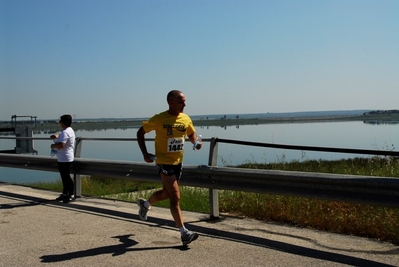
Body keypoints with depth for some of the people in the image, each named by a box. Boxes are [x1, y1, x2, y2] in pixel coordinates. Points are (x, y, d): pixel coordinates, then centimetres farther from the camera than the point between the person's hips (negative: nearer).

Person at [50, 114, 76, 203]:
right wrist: (56, 136, 9)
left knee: (66, 177, -5)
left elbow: (61, 145, -31)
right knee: (64, 177, 18)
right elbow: (62, 137, 31)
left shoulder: (65, 132, -20)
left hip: (64, 159, -11)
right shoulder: (70, 130, 13)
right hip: (63, 158, 11)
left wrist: (53, 146, -12)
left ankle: (71, 195, 1)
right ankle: (65, 193, 28)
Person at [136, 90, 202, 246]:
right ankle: (184, 233, -7)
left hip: (178, 162, 7)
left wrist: (196, 142, -8)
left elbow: (192, 134, 16)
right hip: (163, 162, -6)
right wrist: (145, 154, -11)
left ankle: (145, 204, 51)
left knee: (166, 193, 22)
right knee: (175, 197, -11)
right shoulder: (159, 119, -15)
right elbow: (140, 133, -3)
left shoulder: (186, 119, -1)